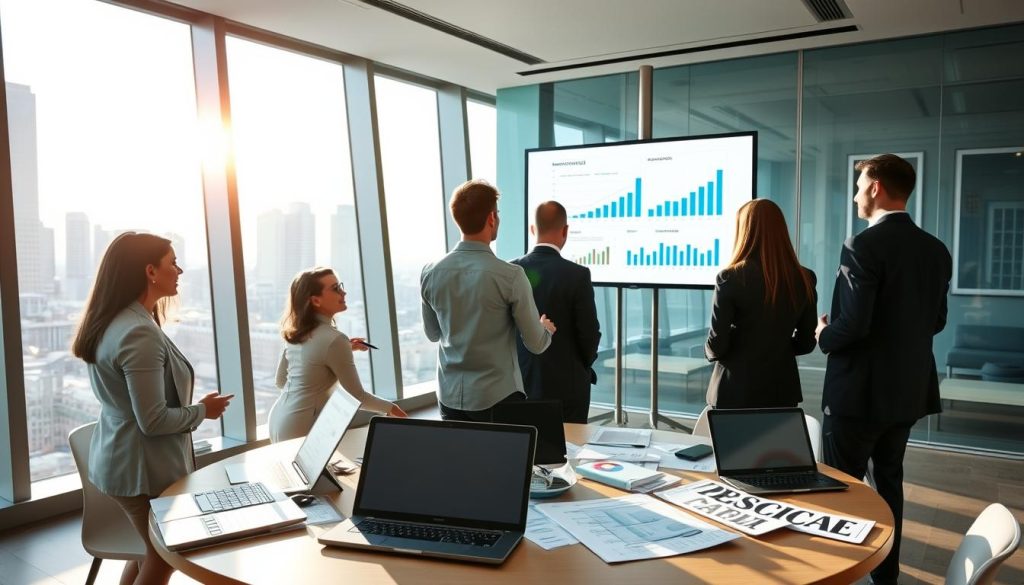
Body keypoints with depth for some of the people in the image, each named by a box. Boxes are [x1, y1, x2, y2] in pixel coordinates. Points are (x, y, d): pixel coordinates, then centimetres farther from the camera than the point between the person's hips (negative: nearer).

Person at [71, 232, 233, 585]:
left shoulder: (111, 323, 5)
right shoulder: (140, 334, -27)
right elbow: (153, 421, -27)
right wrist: (203, 410, -12)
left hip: (120, 458, 9)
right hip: (144, 466, -9)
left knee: (149, 550, 23)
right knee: (164, 556, 9)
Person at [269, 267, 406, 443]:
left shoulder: (295, 332, 3)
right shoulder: (333, 339, -20)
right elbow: (357, 397, -13)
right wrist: (391, 407, 6)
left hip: (278, 421, 9)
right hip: (299, 430, -9)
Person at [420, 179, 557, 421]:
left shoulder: (430, 274, -3)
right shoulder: (510, 276, -16)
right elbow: (536, 344, -6)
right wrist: (547, 329, 16)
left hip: (450, 395, 4)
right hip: (497, 397, -4)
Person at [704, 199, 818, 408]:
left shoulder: (731, 278, -15)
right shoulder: (803, 279, -1)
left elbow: (717, 345, -13)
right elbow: (806, 343, 7)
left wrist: (710, 349, 8)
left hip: (736, 390, -4)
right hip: (782, 389, 4)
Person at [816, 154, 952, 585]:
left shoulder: (864, 246, -20)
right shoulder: (936, 249, 4)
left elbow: (853, 324, -24)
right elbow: (936, 321, 10)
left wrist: (823, 335, -5)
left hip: (859, 389, -8)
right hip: (908, 388, 8)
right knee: (889, 480, 20)